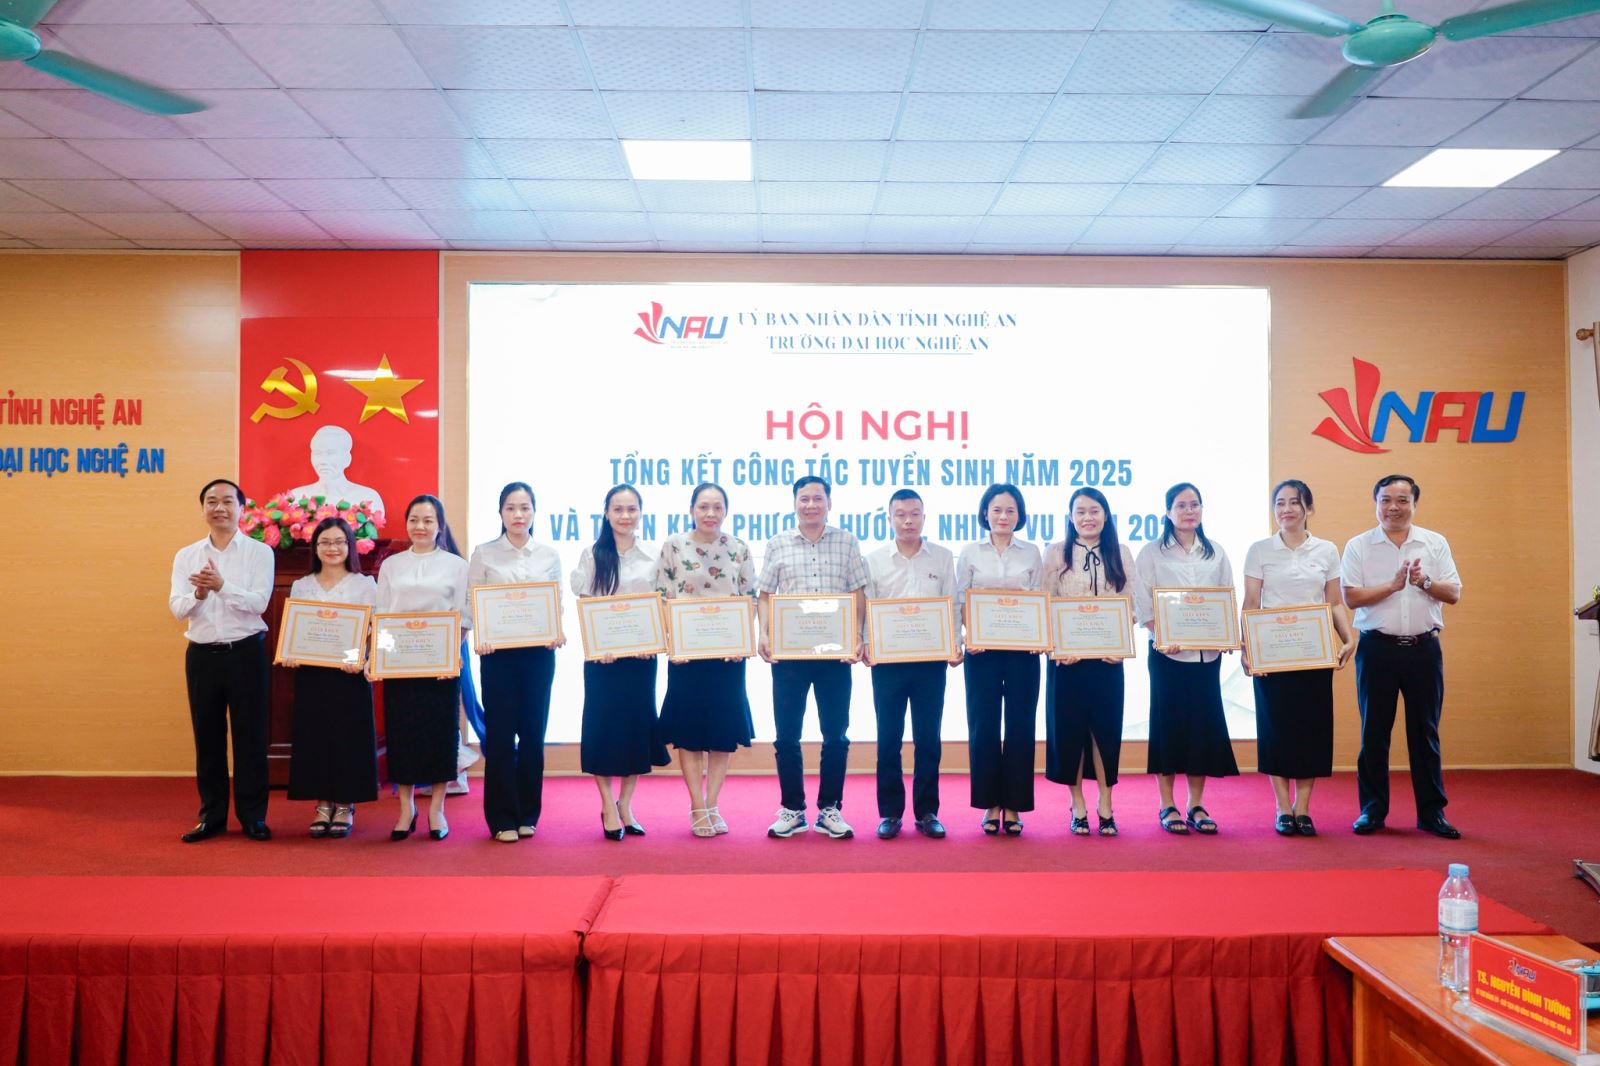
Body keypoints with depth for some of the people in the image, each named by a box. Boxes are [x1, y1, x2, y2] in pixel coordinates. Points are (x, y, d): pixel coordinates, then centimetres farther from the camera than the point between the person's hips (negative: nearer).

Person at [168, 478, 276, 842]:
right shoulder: (186, 556, 9)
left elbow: (259, 602, -13)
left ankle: (253, 816, 13)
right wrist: (197, 594, -22)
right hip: (202, 655, 3)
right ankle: (212, 816, 20)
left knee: (250, 736, 2)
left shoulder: (259, 552, -1)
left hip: (245, 652, -3)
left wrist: (222, 586, -28)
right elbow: (177, 608, -1)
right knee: (207, 737, 9)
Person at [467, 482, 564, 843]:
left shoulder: (550, 555, 8)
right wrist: (479, 638, -16)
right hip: (498, 653, -2)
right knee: (500, 734, 0)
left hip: (539, 653, 2)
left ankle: (528, 815, 18)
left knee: (533, 733, 7)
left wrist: (558, 633, -11)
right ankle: (502, 818, 9)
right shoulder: (484, 554, 3)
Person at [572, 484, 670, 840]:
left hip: (640, 655, 2)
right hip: (602, 655, -2)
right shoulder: (592, 555, 2)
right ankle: (608, 808, 9)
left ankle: (625, 805, 17)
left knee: (638, 726, 4)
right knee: (603, 726, -2)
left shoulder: (651, 560, 8)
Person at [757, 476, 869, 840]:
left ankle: (829, 810, 17)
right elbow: (765, 595, 8)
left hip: (836, 650, 0)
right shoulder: (777, 545, 7)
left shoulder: (847, 543, 7)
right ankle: (792, 810, 17)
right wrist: (764, 634, -7)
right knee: (786, 735, 4)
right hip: (788, 650, 0)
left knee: (835, 735, 5)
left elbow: (858, 594, 6)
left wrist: (857, 638, -5)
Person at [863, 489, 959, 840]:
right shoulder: (874, 560, 5)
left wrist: (955, 646, -9)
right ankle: (890, 813, 14)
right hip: (888, 660, 0)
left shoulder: (943, 558, 6)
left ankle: (927, 813, 15)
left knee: (928, 739, 5)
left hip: (931, 660, 0)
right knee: (888, 739, 4)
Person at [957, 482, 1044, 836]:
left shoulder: (1031, 553, 8)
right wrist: (966, 637, -13)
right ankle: (990, 805, 12)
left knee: (1020, 726, 2)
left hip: (1022, 650, 1)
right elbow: (960, 602, 3)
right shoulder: (970, 553, 6)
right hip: (982, 649, 0)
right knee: (983, 725, 1)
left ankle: (1013, 806, 12)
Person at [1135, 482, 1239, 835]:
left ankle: (1196, 805, 14)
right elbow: (1144, 604, -4)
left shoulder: (1216, 553, 11)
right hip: (1167, 651, -3)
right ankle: (1167, 806, 9)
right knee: (1168, 723, 0)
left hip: (1207, 652, 3)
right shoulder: (1152, 552, 2)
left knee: (1204, 723, 4)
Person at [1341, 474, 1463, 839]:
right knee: (1374, 733, 5)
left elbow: (1454, 594, 2)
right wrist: (1394, 585, -14)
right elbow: (1352, 598, -6)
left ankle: (1431, 812, 15)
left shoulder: (1435, 543, 6)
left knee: (1425, 732, 7)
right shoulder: (1359, 546, 1)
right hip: (1377, 648, -1)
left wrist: (1424, 581, -15)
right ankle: (1372, 810, 14)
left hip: (1424, 648, 1)